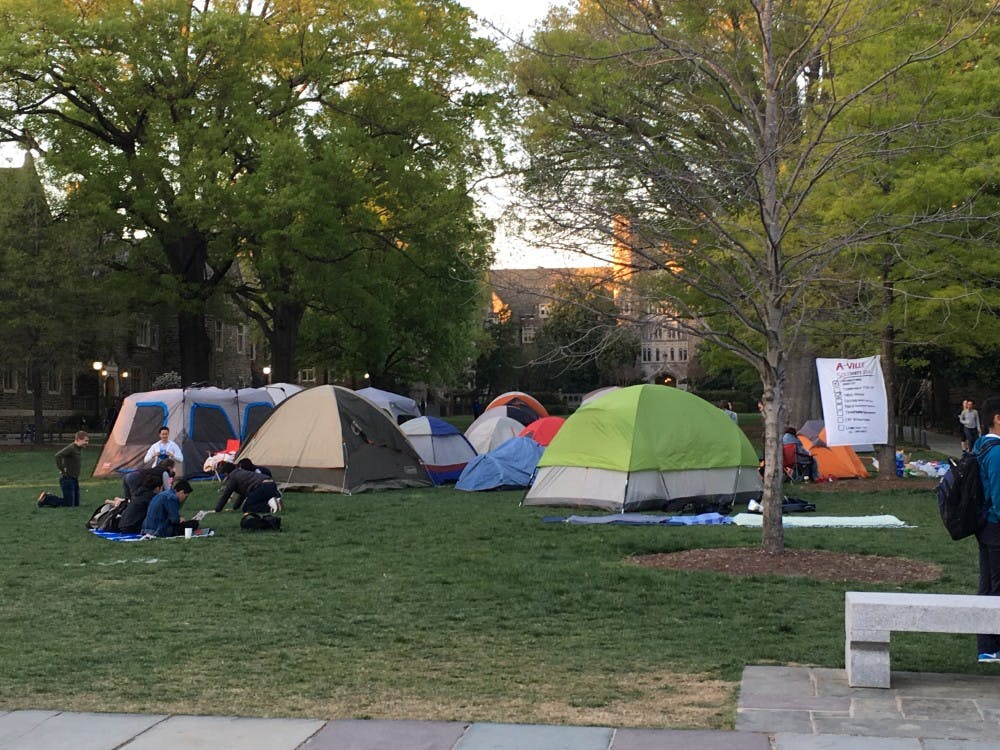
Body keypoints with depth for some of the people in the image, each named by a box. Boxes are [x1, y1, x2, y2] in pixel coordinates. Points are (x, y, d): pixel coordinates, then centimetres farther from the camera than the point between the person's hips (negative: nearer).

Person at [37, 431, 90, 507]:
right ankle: (46, 498, 7)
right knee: (68, 504, -7)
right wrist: (62, 469, -23)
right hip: (67, 479, -9)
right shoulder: (71, 448, -17)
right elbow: (58, 456, -31)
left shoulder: (80, 449, 11)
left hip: (75, 479, 9)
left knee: (76, 503, 11)